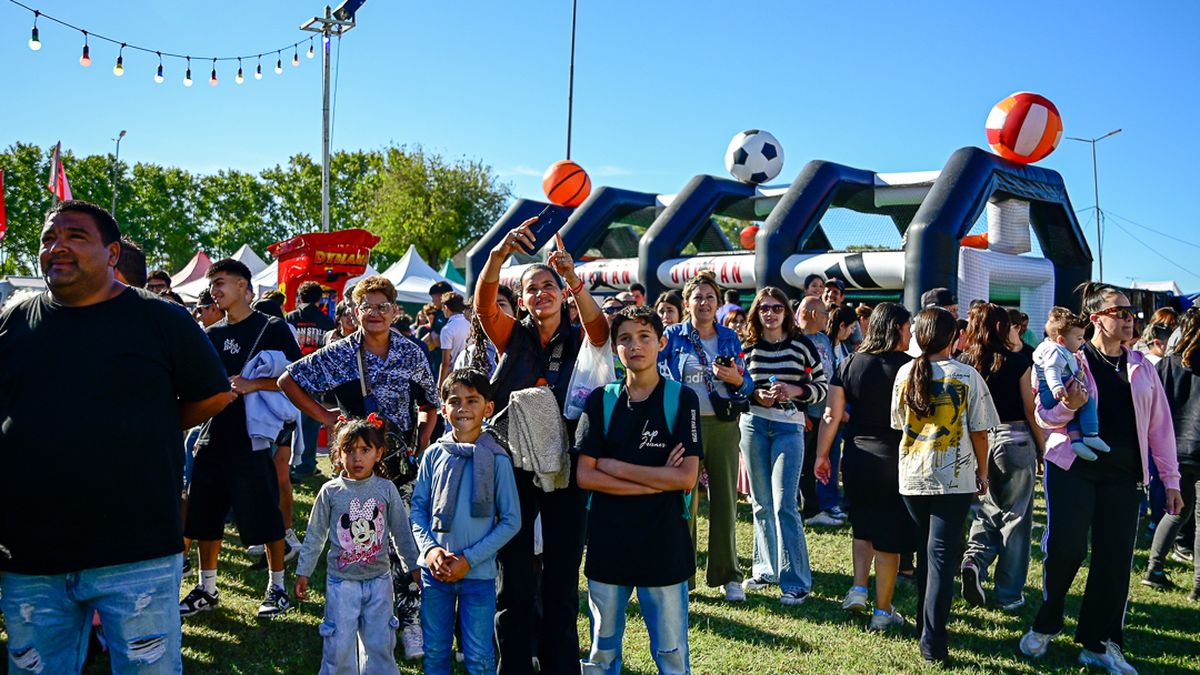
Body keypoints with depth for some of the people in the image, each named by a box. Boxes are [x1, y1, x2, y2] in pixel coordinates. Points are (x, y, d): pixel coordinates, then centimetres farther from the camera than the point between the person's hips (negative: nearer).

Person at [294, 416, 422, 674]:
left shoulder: (386, 489, -4)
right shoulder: (331, 491, -6)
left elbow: (401, 531, 6)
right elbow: (315, 535, 4)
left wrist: (414, 566, 9)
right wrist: (303, 572, 6)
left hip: (379, 579, 1)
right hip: (342, 581, -1)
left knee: (380, 643, 9)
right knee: (340, 644, 4)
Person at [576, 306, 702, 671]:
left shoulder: (681, 399, -3)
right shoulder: (600, 401, 2)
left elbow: (686, 477, -11)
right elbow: (585, 476, -5)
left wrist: (615, 467, -10)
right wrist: (655, 481, -12)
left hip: (664, 543, -2)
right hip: (607, 541, 2)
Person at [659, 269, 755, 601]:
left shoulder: (730, 338, 11)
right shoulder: (674, 336, 3)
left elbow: (747, 384, 11)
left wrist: (736, 379, -9)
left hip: (723, 426, 2)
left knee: (725, 500, 5)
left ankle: (729, 576, 17)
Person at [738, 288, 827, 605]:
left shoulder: (801, 345, 0)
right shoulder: (747, 347, 5)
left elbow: (822, 386, 4)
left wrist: (794, 390, -12)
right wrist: (755, 395, -10)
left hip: (789, 427, -3)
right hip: (752, 425, 3)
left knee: (784, 504, -9)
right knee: (761, 503, 10)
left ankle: (796, 581, -3)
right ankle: (766, 569, 25)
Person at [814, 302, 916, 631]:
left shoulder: (849, 363, 2)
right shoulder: (908, 366, -9)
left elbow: (832, 414, 1)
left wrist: (821, 455, 8)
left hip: (857, 457, 4)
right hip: (895, 459, -3)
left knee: (863, 527, 24)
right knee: (889, 536, 7)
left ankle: (858, 588, 12)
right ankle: (882, 611, 15)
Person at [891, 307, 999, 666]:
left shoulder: (906, 373, -1)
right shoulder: (968, 377, -8)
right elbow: (979, 432, -3)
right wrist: (982, 471, 10)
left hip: (912, 477, 3)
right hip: (954, 479, -3)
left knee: (924, 552, 19)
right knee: (942, 556, -2)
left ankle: (925, 623, 31)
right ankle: (933, 643, -5)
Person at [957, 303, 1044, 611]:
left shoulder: (965, 362, -2)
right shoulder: (1018, 362, -7)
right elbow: (1030, 412, -4)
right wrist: (1043, 447, 8)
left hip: (978, 441, 2)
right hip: (1015, 441, -2)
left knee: (988, 508, 19)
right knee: (1015, 515, 8)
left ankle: (975, 560, -5)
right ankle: (1009, 594, 13)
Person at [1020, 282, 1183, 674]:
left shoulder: (1141, 367, 11)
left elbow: (1160, 425, 12)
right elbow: (1044, 417, 0)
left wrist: (1170, 479, 8)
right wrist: (1068, 405, -22)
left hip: (1122, 473, 4)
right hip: (1072, 466, -4)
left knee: (1115, 557, 4)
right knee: (1065, 547, -9)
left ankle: (1099, 643, 17)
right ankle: (1045, 625, 16)